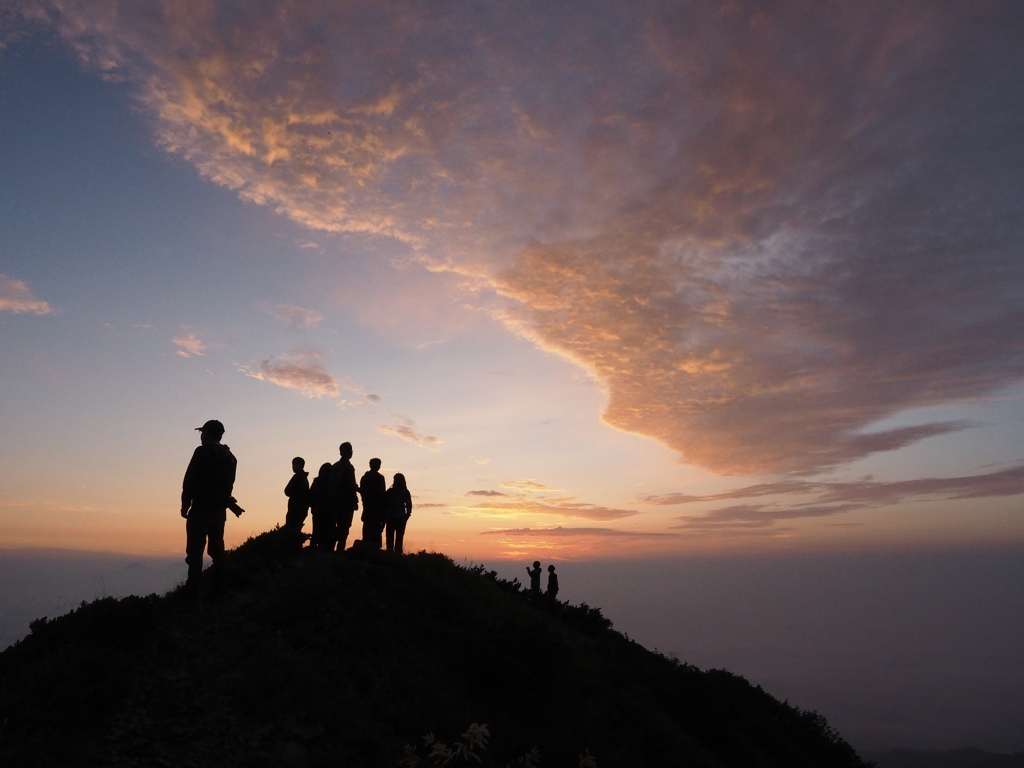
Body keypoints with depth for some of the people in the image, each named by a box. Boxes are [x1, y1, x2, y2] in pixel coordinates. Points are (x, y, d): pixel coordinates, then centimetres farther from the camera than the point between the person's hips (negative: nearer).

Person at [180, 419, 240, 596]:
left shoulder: (203, 452, -7)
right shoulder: (230, 456, 14)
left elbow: (190, 480, -11)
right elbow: (229, 484, 12)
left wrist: (185, 504, -5)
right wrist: (224, 502, 14)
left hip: (201, 508, -7)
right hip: (220, 510, 7)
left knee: (195, 550, -7)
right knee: (217, 549, 10)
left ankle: (192, 589, -12)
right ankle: (219, 587, 10)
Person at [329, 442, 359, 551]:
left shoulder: (335, 466, 11)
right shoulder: (348, 467, -12)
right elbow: (351, 486, -16)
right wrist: (355, 501, -9)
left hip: (337, 500, 8)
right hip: (347, 501, -7)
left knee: (340, 526, 15)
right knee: (344, 527, -5)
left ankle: (330, 547, 14)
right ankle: (340, 549, -9)